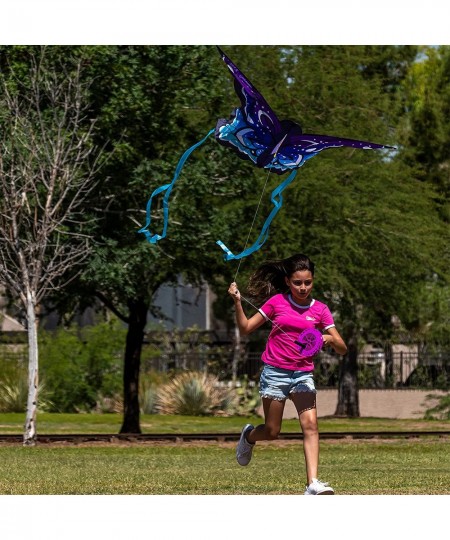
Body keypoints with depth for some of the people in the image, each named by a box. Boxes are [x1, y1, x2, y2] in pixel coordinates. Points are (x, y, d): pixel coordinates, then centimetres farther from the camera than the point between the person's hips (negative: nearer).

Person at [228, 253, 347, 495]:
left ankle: (313, 483, -24)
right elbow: (246, 328, 4)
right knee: (272, 432, 4)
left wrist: (330, 339, -22)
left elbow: (342, 348, 1)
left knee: (310, 425, -17)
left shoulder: (320, 310, 2)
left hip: (303, 374, 1)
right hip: (274, 372, -1)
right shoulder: (277, 302, -1)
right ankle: (248, 436, 40)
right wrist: (237, 302, -11)